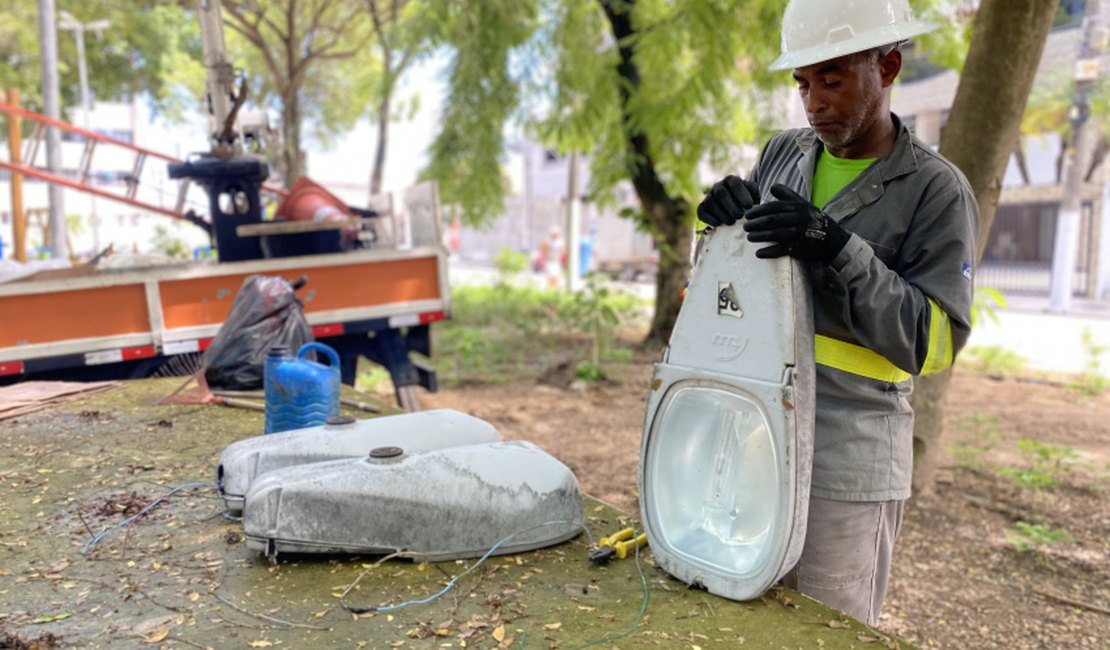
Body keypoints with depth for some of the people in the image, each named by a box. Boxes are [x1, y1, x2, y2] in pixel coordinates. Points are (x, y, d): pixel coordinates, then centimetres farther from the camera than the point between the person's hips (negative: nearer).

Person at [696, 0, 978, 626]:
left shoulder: (937, 190, -6)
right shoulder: (783, 154, 9)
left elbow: (934, 341, -12)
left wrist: (838, 252, -23)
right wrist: (726, 221, -7)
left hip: (848, 459, -4)